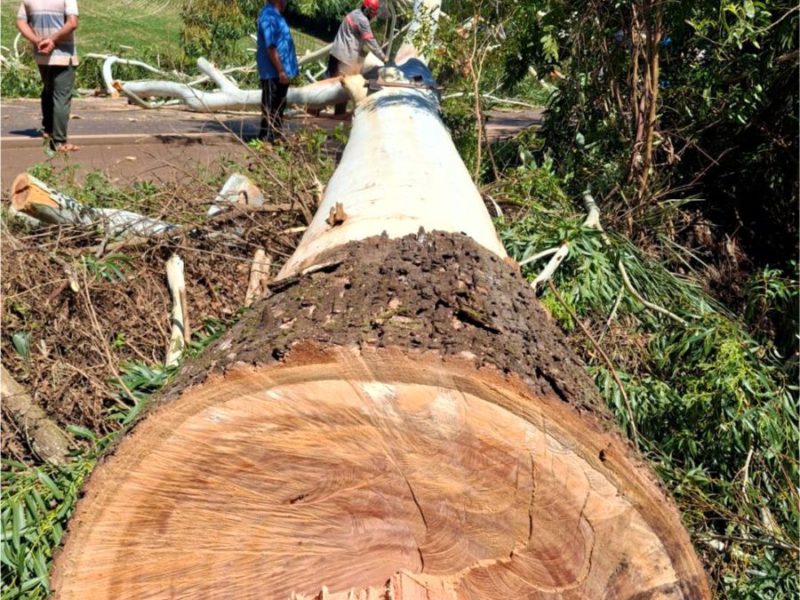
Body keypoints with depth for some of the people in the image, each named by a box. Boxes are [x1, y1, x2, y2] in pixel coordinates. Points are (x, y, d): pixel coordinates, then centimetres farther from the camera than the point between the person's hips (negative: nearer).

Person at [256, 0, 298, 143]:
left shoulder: (275, 15, 14)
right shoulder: (269, 16, -18)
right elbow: (270, 47, -22)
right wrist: (281, 71, -22)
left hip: (279, 72, 10)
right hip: (274, 73, -10)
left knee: (279, 106, 16)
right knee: (271, 108, -3)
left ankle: (276, 137, 24)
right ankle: (267, 139, 3)